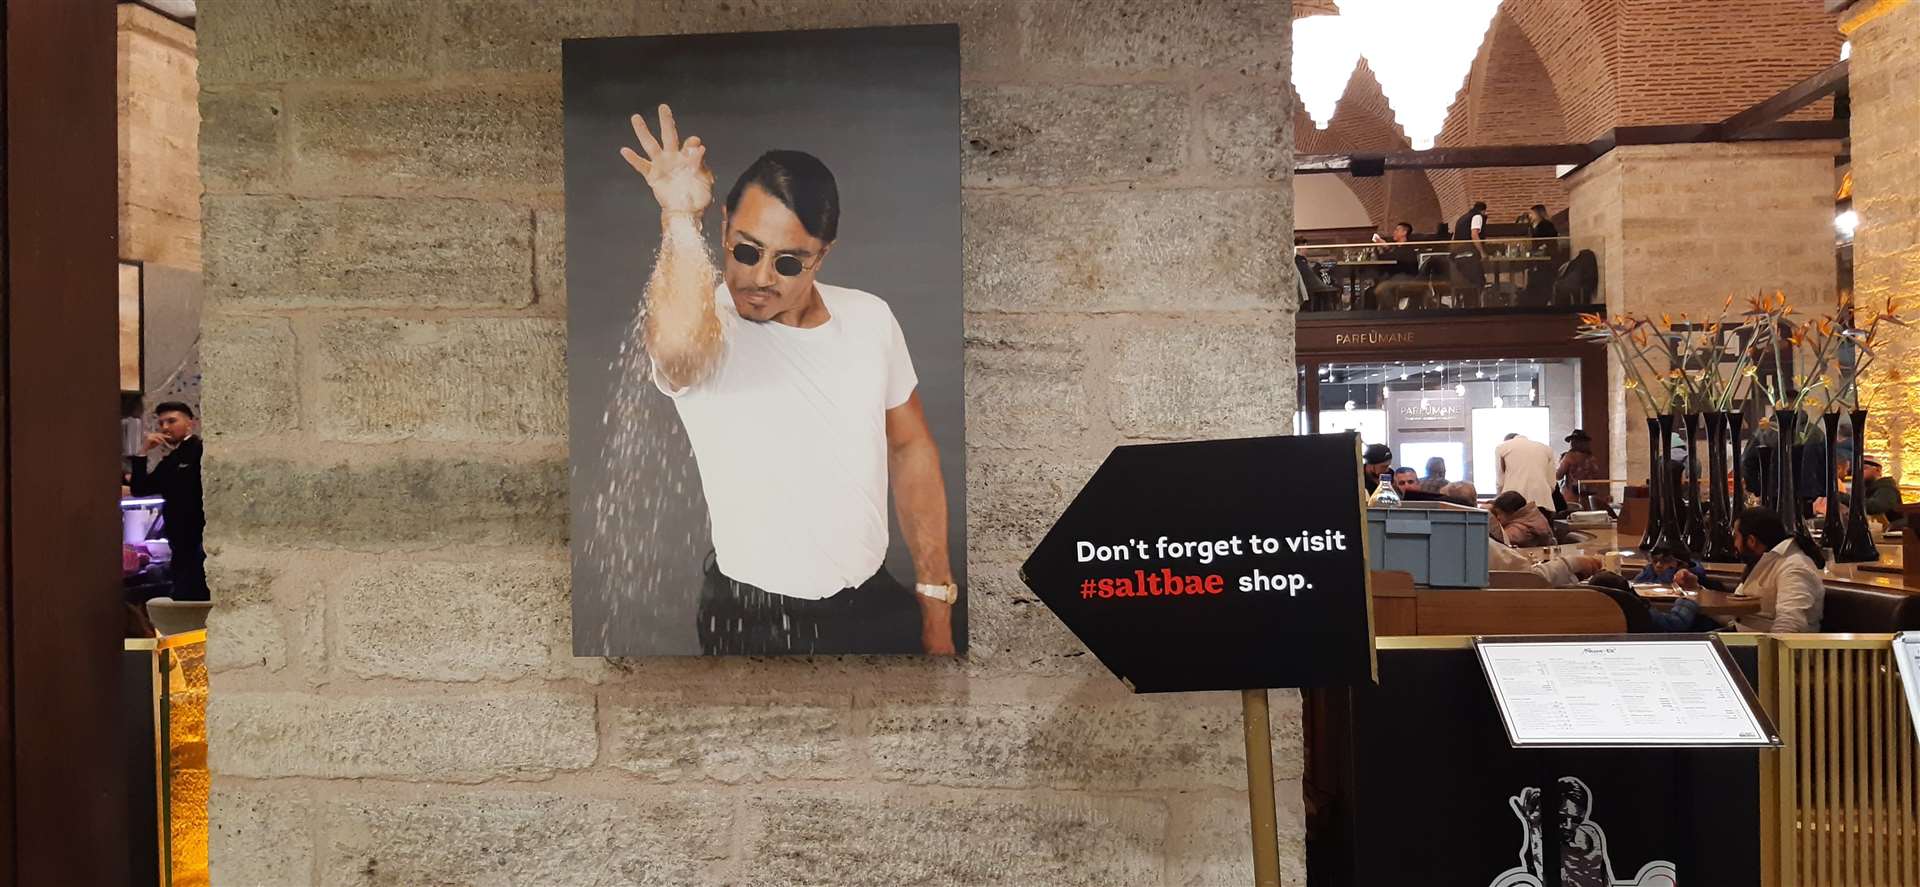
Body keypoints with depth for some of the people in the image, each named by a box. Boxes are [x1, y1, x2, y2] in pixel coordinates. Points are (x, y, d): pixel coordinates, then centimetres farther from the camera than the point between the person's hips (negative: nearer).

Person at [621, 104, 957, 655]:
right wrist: (680, 219, -40)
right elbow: (676, 349, -45)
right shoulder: (703, 317, -18)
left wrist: (935, 597, 7)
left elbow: (910, 449, 7)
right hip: (752, 624, -4)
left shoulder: (870, 319, -3)